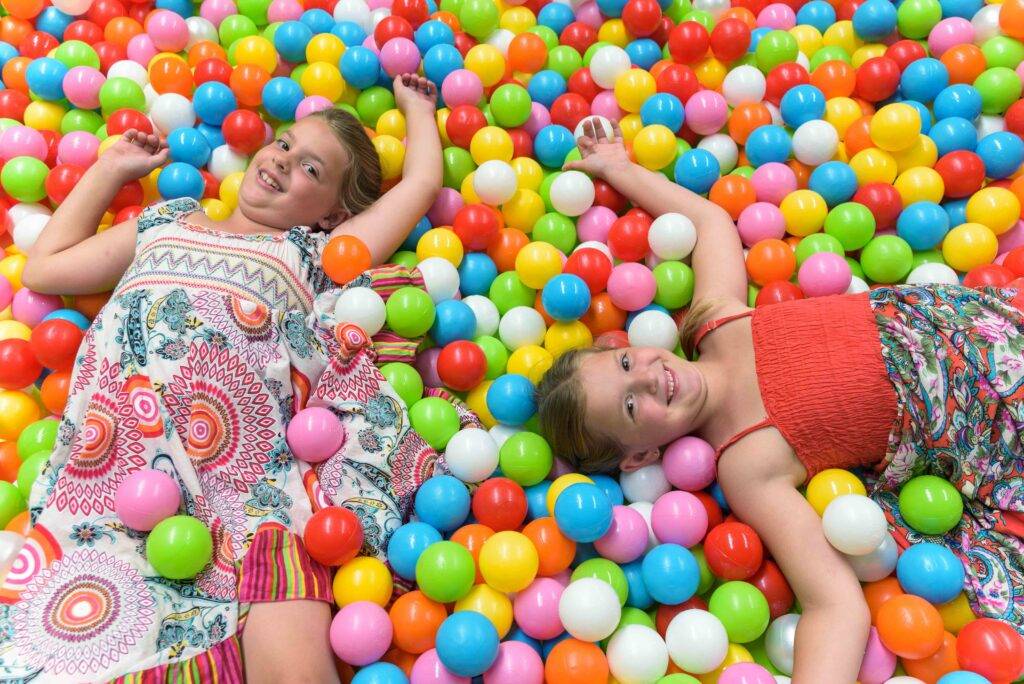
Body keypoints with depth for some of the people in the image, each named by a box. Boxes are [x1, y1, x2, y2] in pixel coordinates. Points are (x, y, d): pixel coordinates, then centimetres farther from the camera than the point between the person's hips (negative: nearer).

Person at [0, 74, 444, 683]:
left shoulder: (318, 252, 23)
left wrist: (416, 105, 42)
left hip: (252, 473, -2)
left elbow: (422, 181, 25)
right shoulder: (169, 221, 32)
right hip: (119, 467, 2)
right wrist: (111, 168, 39)